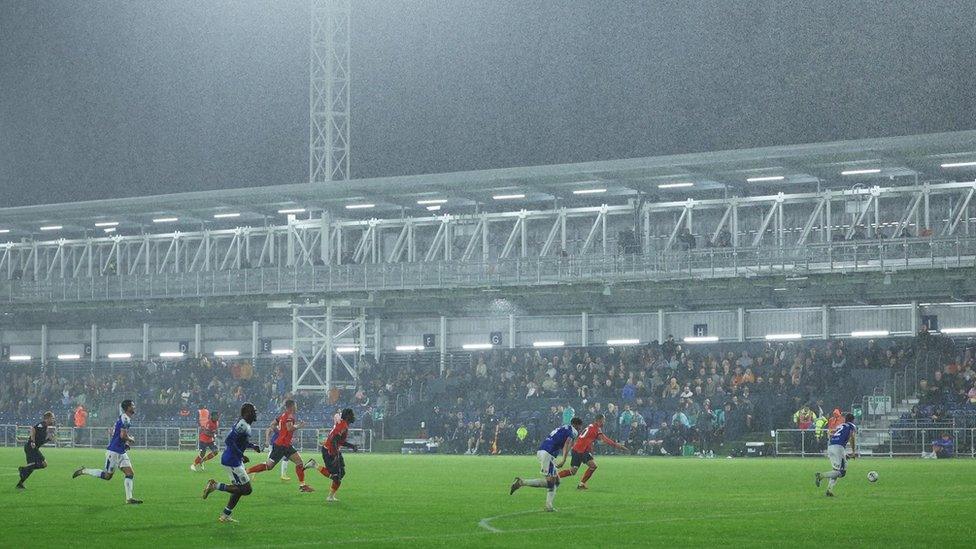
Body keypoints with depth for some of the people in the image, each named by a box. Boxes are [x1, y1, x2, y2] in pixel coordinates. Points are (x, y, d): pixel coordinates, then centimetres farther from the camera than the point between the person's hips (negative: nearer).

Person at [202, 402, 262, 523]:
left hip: (235, 460, 10)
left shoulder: (245, 425, 11)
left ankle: (225, 515, 20)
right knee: (246, 489, -7)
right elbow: (229, 441, -26)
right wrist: (241, 455, -22)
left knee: (239, 488, 16)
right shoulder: (242, 425, -20)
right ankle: (216, 486, -5)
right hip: (231, 461, -10)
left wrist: (253, 446, 14)